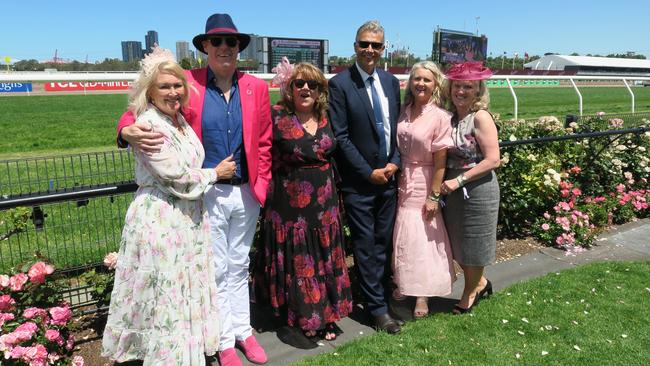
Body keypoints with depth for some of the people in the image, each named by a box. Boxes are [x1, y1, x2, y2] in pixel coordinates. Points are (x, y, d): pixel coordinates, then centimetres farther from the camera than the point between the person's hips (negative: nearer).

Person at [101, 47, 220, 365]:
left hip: (189, 217, 8)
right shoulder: (148, 126, -18)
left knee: (189, 288, 18)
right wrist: (215, 174, -5)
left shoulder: (180, 119, 7)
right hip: (160, 219, -8)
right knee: (165, 293, 6)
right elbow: (177, 177, -18)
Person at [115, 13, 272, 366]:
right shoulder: (188, 83, -6)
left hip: (246, 193, 3)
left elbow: (263, 142, 6)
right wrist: (129, 130, -27)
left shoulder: (256, 87, 2)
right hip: (207, 194, -2)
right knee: (216, 269, 10)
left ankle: (242, 331, 35)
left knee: (239, 266, 18)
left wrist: (261, 186, 2)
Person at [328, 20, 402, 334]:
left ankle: (380, 294, 29)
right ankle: (378, 308, 18)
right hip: (358, 182, -5)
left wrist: (395, 162, -3)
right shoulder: (339, 84, -8)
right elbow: (340, 137, -12)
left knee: (384, 243, 13)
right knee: (366, 246, 5)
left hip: (389, 176, 5)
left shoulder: (391, 82, 9)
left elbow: (398, 127, 12)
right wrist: (369, 173, -12)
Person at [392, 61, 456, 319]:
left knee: (422, 239, 6)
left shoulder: (440, 117, -13)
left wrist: (434, 196, -13)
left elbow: (440, 161, -13)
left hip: (423, 185, -4)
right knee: (402, 237, 15)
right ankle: (404, 284, 34)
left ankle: (423, 295, 23)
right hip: (401, 183, 5)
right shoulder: (403, 112, 1)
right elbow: (396, 148, 7)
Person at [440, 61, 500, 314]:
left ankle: (470, 292, 34)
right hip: (453, 189, 7)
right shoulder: (451, 117, 5)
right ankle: (480, 283, 41)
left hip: (478, 189, -6)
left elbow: (493, 160, -18)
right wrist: (446, 184, -1)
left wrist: (459, 180, -20)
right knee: (457, 244, 17)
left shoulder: (481, 117, -14)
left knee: (473, 246, 11)